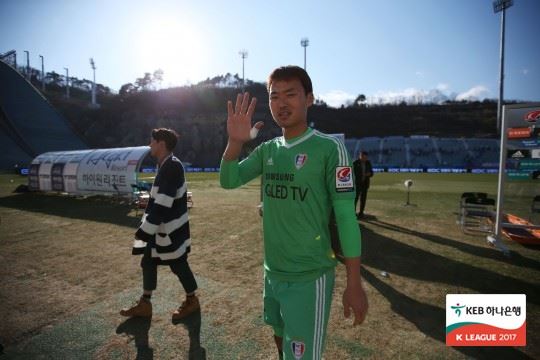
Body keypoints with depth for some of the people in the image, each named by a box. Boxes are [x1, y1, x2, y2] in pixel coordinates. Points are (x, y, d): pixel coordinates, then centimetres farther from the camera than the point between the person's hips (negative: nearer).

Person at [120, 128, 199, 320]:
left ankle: (191, 300, 28)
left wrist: (144, 231, -23)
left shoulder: (172, 167, -23)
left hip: (171, 230, -10)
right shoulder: (166, 166, 10)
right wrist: (146, 228, 21)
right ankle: (144, 304, 33)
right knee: (148, 262, 16)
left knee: (178, 264, 6)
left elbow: (162, 205, -27)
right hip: (161, 227, 10)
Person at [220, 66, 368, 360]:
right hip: (272, 272, 6)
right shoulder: (267, 150, 4)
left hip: (309, 277, -6)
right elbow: (228, 181, -1)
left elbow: (346, 216, -14)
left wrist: (354, 284, -12)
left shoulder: (329, 149, -14)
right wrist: (235, 142, -19)